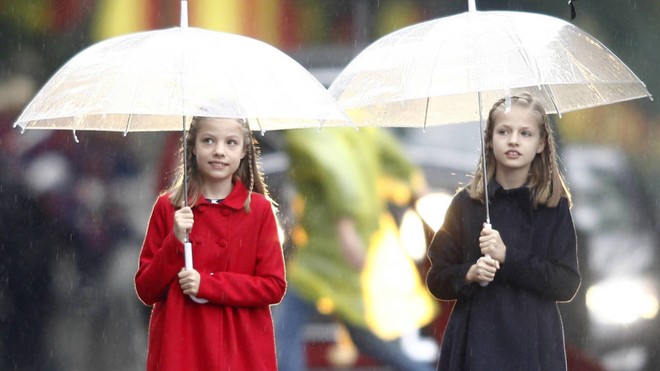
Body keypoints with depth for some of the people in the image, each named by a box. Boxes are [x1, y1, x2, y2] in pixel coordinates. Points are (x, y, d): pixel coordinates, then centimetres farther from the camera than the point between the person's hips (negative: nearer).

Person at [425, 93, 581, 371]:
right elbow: (437, 279, 7)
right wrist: (468, 275, -14)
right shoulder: (466, 203, 3)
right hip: (475, 344, 1)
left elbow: (567, 285, -6)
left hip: (533, 346, -1)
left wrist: (507, 256, -15)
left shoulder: (554, 207, 1)